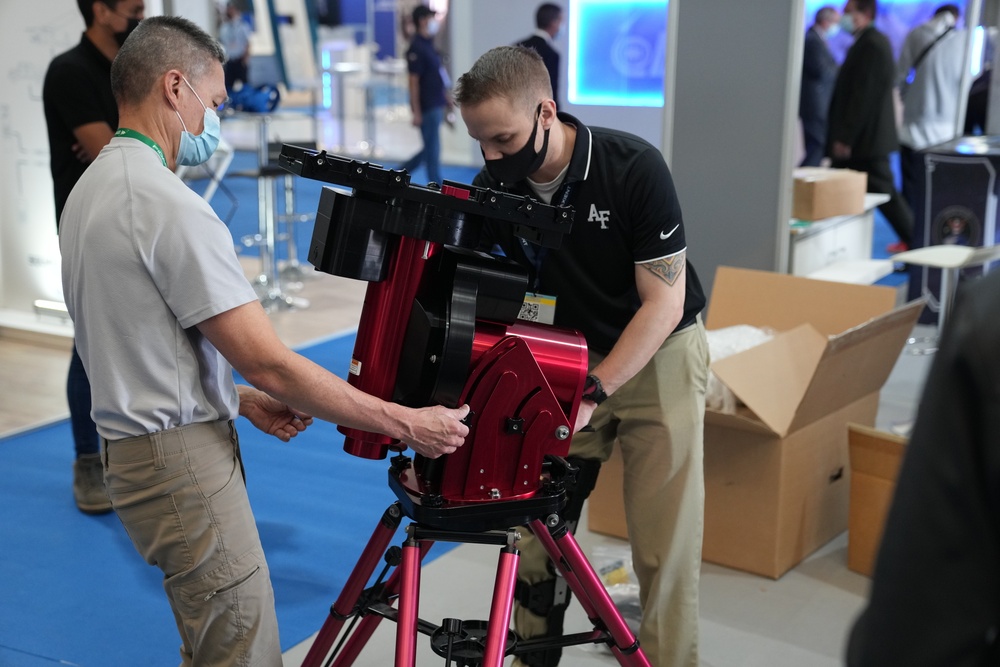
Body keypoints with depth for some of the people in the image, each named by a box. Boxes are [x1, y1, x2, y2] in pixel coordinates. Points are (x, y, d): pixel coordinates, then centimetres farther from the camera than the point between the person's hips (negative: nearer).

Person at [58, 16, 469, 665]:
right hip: (182, 460, -10)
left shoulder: (91, 189, 12)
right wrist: (406, 424, -15)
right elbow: (269, 363, -22)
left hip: (132, 442, 10)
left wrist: (242, 398, 11)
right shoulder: (170, 204, -21)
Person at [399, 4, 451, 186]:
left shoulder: (428, 44, 12)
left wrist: (446, 95, 21)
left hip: (436, 105, 9)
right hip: (427, 108, -9)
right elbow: (414, 82, -18)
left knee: (430, 149, 16)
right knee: (433, 150, -1)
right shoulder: (416, 48, -16)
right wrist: (416, 113, -19)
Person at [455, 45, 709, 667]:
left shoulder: (634, 167, -23)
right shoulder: (494, 186, -10)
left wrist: (593, 392, -28)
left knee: (665, 541, -2)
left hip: (657, 357, -3)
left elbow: (663, 301, -20)